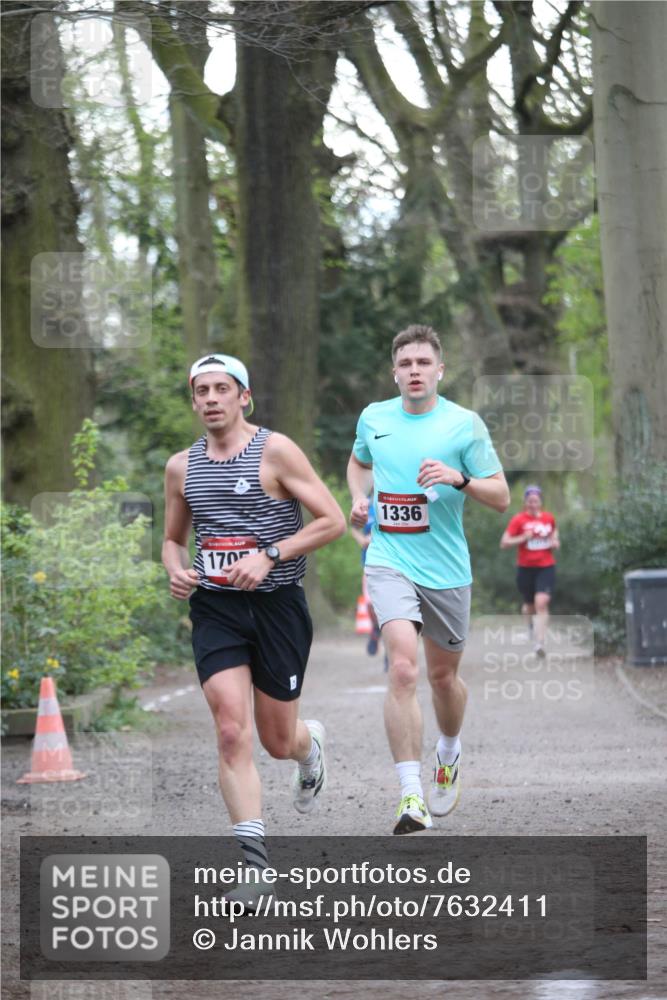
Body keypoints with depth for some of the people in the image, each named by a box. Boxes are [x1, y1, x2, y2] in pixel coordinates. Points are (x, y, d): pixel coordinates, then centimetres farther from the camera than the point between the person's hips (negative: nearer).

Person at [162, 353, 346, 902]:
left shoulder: (274, 451, -7)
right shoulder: (181, 466, 8)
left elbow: (333, 520, -9)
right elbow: (173, 538, 22)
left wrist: (269, 556, -18)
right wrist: (176, 570, -2)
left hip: (278, 604, -3)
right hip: (215, 609, 3)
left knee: (278, 742, 8)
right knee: (232, 733, -14)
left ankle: (311, 741, 47)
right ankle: (255, 860, -15)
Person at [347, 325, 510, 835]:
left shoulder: (465, 424, -4)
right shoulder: (374, 418, 4)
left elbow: (501, 496, -3)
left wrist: (459, 478, -21)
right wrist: (359, 497, 7)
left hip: (447, 568, 0)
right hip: (389, 562, 0)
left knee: (443, 674, 14)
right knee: (404, 667, -20)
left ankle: (450, 752, 47)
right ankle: (411, 795, -24)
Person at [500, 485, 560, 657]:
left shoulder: (549, 518, 5)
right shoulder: (518, 520, -5)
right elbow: (504, 543, -7)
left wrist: (555, 542, 6)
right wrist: (523, 538, -19)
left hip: (546, 567, 0)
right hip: (526, 568, 0)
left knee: (541, 603, -17)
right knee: (530, 605, 13)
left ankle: (540, 644, -21)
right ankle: (530, 624, 51)